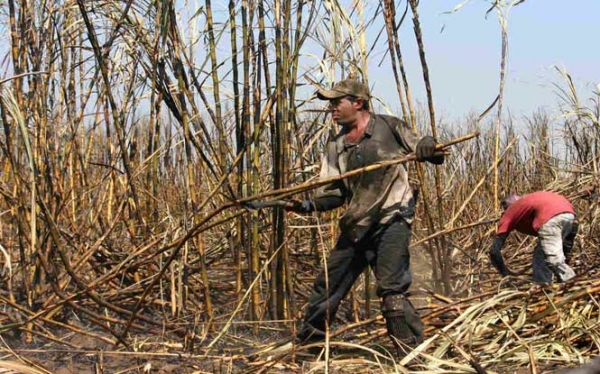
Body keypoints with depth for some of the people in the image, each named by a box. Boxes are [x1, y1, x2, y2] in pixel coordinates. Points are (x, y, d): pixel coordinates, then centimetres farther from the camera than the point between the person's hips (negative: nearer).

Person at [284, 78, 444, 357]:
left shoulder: (389, 128, -4)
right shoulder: (336, 146, 11)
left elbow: (433, 153, -3)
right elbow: (333, 194, 9)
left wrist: (428, 148, -27)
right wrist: (306, 205, -10)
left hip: (392, 221, -6)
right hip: (355, 226, 6)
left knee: (391, 289, -17)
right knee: (326, 286, 11)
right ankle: (305, 343, 27)